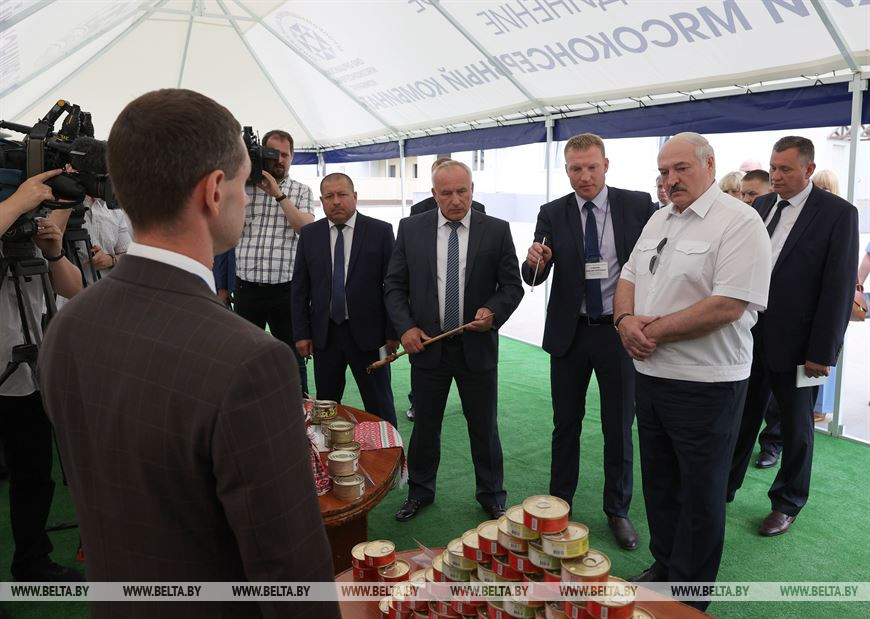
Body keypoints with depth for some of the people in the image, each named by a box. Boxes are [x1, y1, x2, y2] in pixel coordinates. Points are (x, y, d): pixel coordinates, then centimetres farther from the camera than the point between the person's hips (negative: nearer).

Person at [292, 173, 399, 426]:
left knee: (379, 406, 6)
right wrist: (301, 333, 2)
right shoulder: (309, 234, 5)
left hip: (367, 332, -3)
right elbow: (300, 287, 7)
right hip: (324, 333, 3)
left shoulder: (380, 231, -4)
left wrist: (393, 332, -6)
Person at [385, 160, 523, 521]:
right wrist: (405, 327, -9)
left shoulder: (497, 231, -2)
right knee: (425, 425, 15)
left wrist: (494, 312, -19)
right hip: (426, 344, 1)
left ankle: (491, 496, 31)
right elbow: (394, 285, 3)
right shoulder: (410, 229, 0)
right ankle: (420, 492, 34)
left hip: (477, 346, -1)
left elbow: (512, 285, 1)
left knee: (484, 427, 12)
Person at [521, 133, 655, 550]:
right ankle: (559, 504, 30)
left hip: (620, 331, -1)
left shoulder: (638, 205, -3)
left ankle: (617, 510, 28)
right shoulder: (552, 214, 0)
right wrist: (535, 262, -26)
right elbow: (533, 278, -4)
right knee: (566, 424, 13)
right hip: (569, 332, 1)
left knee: (619, 427, 10)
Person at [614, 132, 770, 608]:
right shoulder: (659, 220, 11)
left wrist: (655, 330, -18)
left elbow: (729, 305, -23)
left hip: (705, 385, -7)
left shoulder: (738, 221, -14)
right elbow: (629, 277, 14)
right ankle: (664, 567, 40)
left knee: (699, 495, 9)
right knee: (659, 482, 20)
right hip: (651, 374, 7)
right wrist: (626, 318, -7)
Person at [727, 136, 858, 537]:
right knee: (741, 418, 14)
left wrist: (823, 351, -13)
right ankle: (723, 486, 30)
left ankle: (787, 504, 30)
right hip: (751, 338, 4)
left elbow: (839, 288, -11)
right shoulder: (761, 206, 6)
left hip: (795, 345, -4)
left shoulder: (838, 213, -9)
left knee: (796, 428, 13)